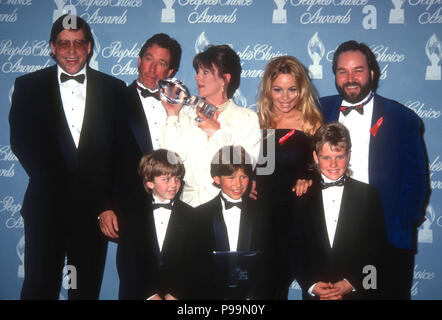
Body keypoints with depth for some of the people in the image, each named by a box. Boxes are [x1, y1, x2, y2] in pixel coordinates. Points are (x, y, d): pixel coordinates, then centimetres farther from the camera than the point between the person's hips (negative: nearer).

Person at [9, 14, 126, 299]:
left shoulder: (114, 89, 7)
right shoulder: (28, 86, 7)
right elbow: (21, 141, -1)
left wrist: (108, 200, -8)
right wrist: (53, 182, -9)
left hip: (94, 205, 1)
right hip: (47, 204, 0)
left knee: (87, 288, 9)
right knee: (40, 287, 4)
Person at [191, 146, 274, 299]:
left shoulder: (259, 213, 10)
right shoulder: (201, 215, 7)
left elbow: (266, 263, 8)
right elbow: (198, 265, 4)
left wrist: (256, 295, -4)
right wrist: (216, 296, -6)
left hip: (253, 294, 1)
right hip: (212, 294, 0)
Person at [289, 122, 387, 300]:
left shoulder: (369, 195, -1)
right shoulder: (303, 197, 0)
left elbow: (377, 248, -3)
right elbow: (294, 249, 0)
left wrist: (351, 283, -12)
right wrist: (311, 285, -11)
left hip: (360, 292, 0)